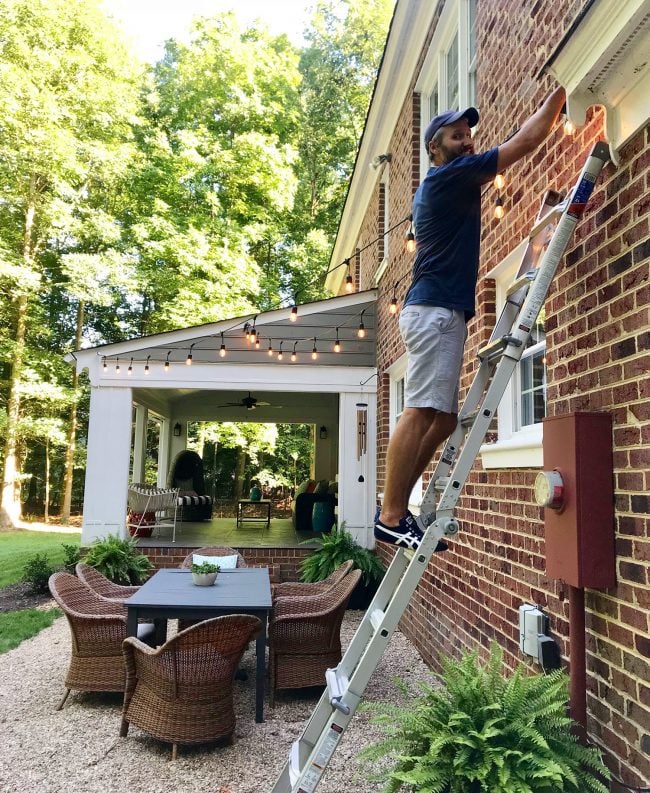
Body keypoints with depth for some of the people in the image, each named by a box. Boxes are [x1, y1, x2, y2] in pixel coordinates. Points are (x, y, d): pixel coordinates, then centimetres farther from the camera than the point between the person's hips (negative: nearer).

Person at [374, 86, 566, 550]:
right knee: (422, 412, -16)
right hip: (436, 310, -10)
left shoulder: (447, 185, 27)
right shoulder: (449, 175, -1)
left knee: (442, 418, 5)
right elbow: (526, 140, 1)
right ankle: (391, 517, -16)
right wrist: (561, 92, 13)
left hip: (441, 313, 10)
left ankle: (396, 509, 5)